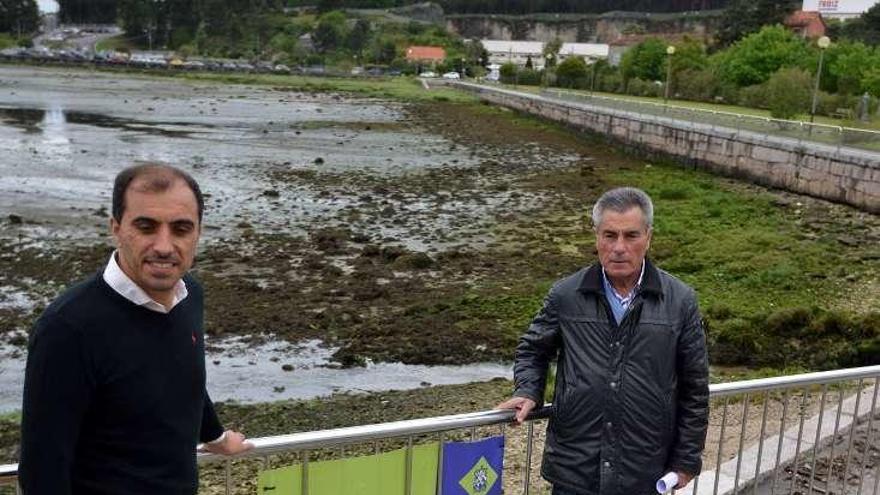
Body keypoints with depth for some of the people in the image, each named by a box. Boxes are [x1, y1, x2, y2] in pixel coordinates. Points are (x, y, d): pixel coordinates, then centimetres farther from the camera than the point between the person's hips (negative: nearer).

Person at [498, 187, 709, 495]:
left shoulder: (680, 302, -4)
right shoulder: (566, 296, -3)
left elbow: (694, 389, 2)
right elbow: (533, 350, 14)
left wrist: (687, 461, 4)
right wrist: (528, 391, -5)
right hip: (574, 470, 0)